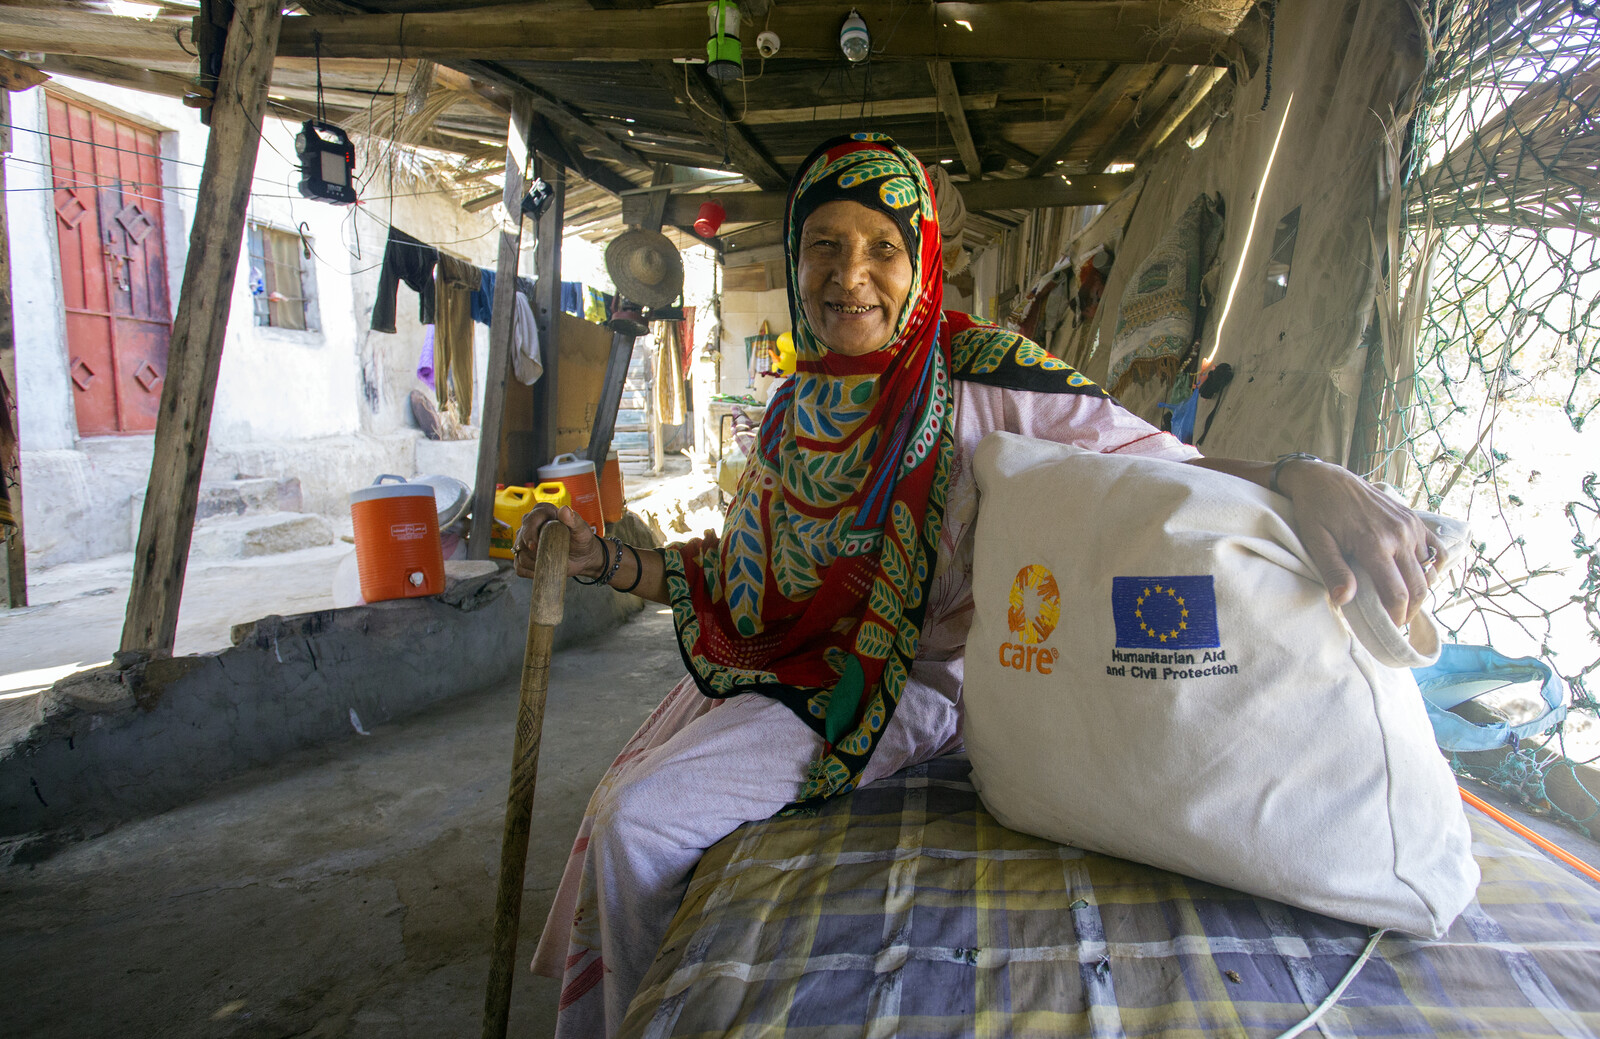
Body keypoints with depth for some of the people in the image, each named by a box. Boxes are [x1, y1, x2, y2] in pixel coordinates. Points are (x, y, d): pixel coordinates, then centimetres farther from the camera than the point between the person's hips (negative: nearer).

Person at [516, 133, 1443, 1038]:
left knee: (643, 821, -15)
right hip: (792, 672, 7)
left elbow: (1163, 469, -21)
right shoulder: (796, 409, 6)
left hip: (916, 686, -7)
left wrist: (1299, 477, -42)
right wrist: (604, 560, 1)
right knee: (618, 807, 9)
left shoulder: (976, 379, -15)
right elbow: (747, 583, 10)